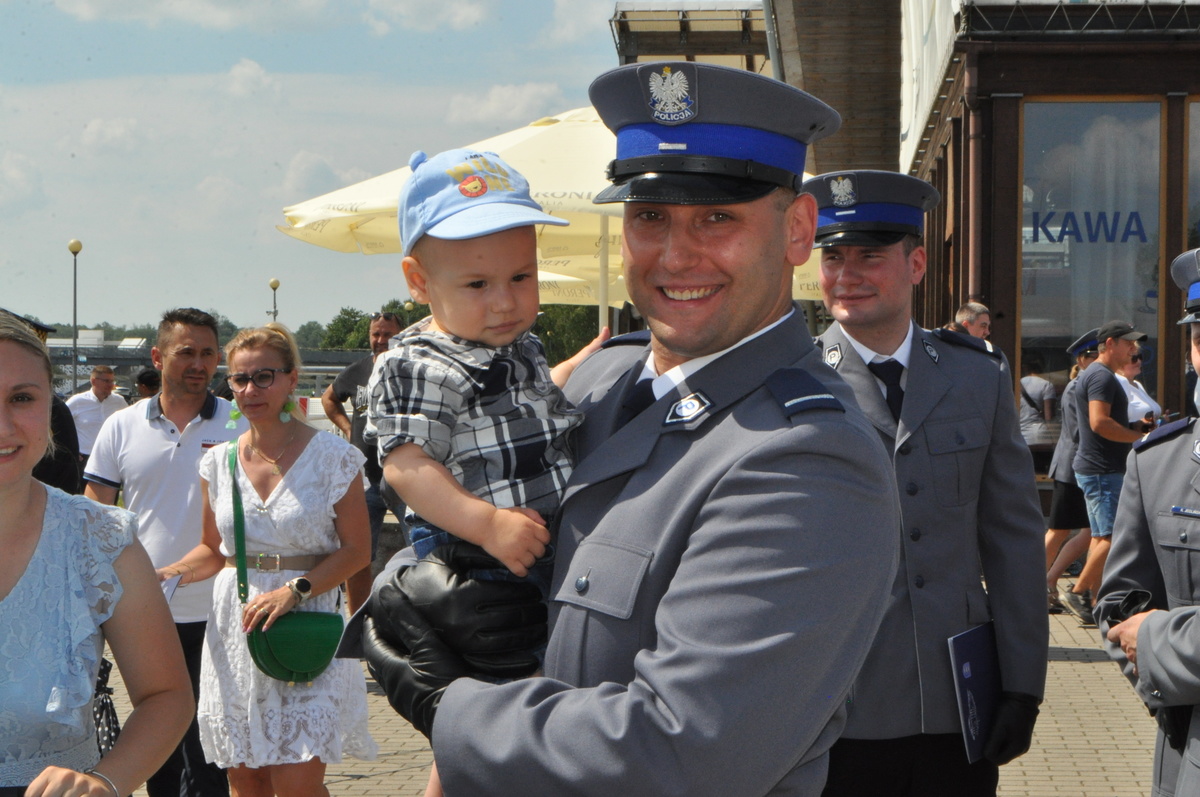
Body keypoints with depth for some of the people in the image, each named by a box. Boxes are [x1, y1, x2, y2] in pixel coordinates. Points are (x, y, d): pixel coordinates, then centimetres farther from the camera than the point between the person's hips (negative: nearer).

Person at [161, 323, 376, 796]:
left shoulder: (332, 457, -4)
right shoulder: (218, 462, 7)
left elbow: (356, 550, -5)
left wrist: (294, 590, -18)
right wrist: (163, 576, -1)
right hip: (234, 632, 4)